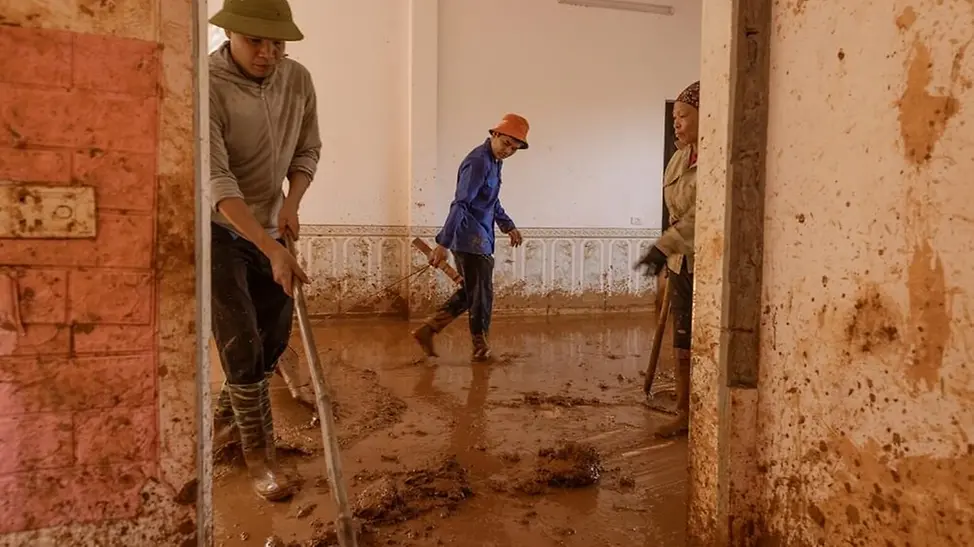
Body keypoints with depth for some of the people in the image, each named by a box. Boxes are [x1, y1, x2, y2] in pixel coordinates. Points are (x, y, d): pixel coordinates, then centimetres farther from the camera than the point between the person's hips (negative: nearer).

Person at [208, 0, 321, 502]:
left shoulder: (298, 80, -5)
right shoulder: (207, 87, -23)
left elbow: (307, 150, 6)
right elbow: (216, 181, -29)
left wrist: (291, 205, -12)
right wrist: (273, 250, -37)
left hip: (269, 230, 6)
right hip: (218, 230, -6)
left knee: (273, 342, 12)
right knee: (242, 344, -7)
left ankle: (225, 420, 37)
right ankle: (259, 454, 10)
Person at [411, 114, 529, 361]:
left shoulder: (494, 161, 13)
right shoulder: (478, 162, -18)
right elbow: (460, 204, -24)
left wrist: (507, 225, 16)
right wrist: (443, 243, -28)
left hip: (480, 240, 10)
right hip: (471, 240, -10)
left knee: (470, 292, 17)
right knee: (481, 294, 3)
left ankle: (427, 329, 18)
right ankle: (481, 347, 21)